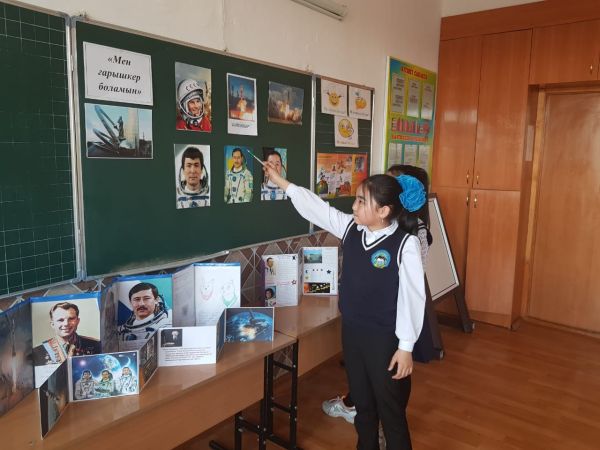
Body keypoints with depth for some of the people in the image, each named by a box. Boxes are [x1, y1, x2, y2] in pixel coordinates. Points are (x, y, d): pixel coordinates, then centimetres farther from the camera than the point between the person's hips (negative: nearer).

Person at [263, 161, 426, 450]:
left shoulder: (405, 244, -19)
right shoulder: (351, 228, -2)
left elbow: (412, 297, -17)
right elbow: (316, 207, 7)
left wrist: (406, 347, -14)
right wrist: (280, 181, 10)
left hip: (385, 339, -6)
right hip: (352, 332, 6)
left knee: (391, 410, 11)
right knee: (362, 404, 23)